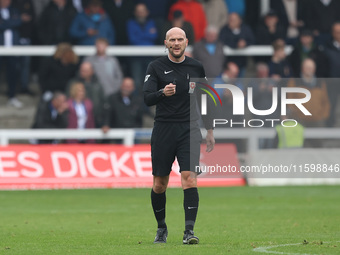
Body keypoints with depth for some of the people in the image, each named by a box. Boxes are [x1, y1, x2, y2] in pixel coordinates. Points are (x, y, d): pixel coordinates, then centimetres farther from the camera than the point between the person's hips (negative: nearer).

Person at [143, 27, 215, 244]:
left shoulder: (196, 68, 8)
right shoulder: (156, 67, 1)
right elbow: (147, 99, -10)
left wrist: (210, 131, 17)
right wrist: (162, 93, -31)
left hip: (189, 130, 1)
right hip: (163, 129, -1)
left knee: (189, 178, -14)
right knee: (160, 184, 4)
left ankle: (189, 231, -17)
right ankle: (161, 228, 24)